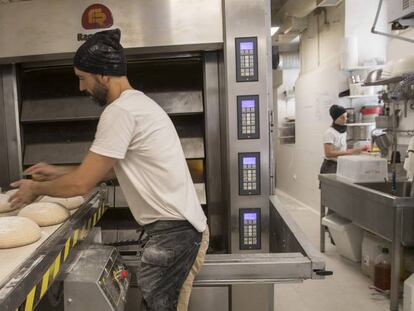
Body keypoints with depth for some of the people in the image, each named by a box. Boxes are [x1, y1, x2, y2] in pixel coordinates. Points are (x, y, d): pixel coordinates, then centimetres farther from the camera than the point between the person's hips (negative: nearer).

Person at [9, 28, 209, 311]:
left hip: (174, 231, -10)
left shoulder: (120, 111, -18)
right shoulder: (138, 103, 15)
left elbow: (80, 184, -13)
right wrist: (58, 171, 21)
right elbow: (114, 168, 22)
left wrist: (36, 188, 6)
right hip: (181, 225, 10)